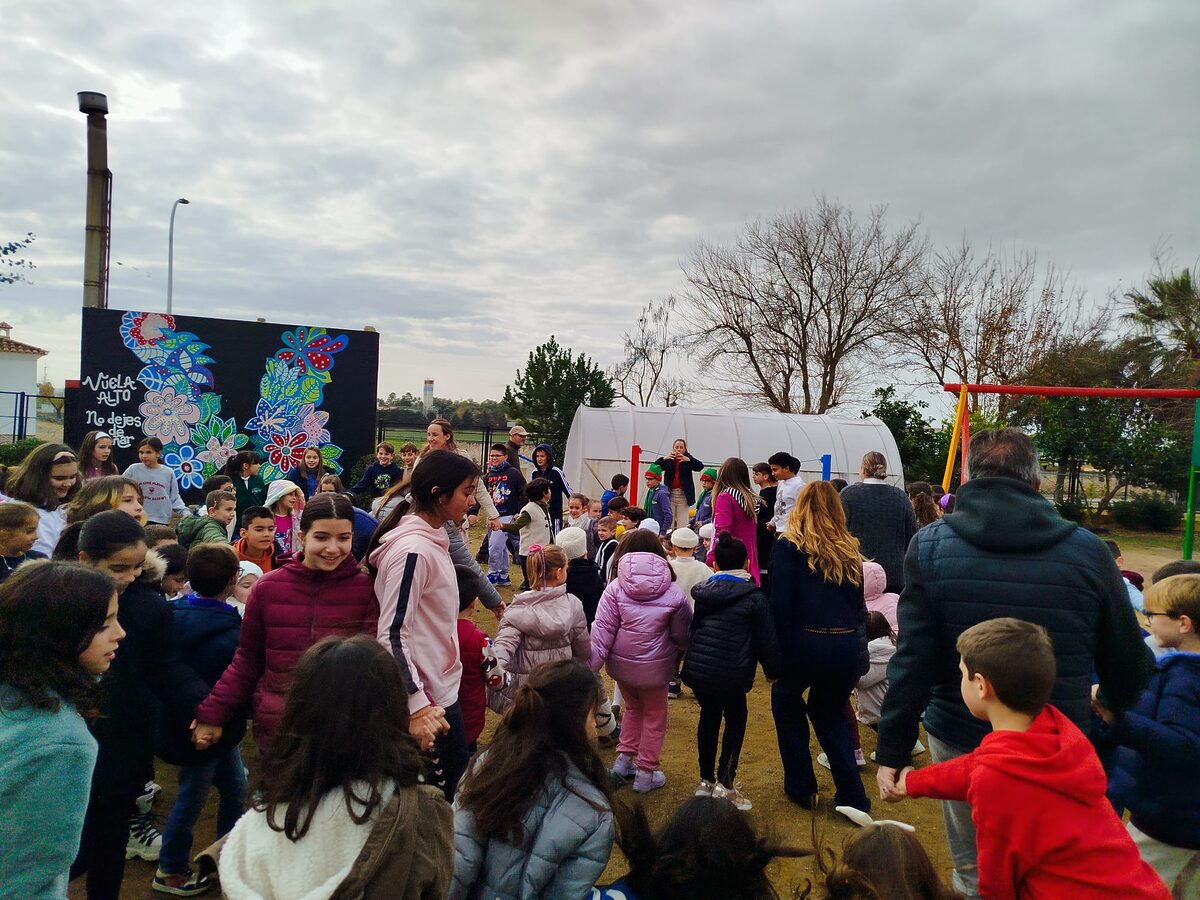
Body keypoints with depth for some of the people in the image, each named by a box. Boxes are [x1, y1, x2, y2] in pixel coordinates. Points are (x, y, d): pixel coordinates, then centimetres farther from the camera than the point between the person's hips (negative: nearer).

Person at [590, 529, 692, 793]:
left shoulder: (616, 588, -10)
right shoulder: (673, 593, -9)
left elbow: (602, 631, -12)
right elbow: (681, 635, -3)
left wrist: (591, 667, -9)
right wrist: (679, 654, 17)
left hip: (621, 663, 2)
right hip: (655, 666, -1)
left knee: (632, 708, 28)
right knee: (654, 716, 19)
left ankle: (624, 760, 30)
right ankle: (646, 772, 25)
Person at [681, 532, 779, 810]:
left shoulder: (702, 592, 8)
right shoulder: (753, 597, -5)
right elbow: (766, 641, -3)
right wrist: (774, 670, 11)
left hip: (696, 669, 5)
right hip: (731, 673, -4)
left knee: (709, 715, 22)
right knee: (736, 719, 16)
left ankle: (706, 781, 28)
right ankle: (725, 783, 7)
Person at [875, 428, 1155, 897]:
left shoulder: (931, 546, -12)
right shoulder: (1087, 551, -8)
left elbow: (912, 660, -14)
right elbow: (1128, 663, 2)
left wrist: (892, 750, -6)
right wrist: (1111, 701, 24)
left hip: (959, 742, -1)